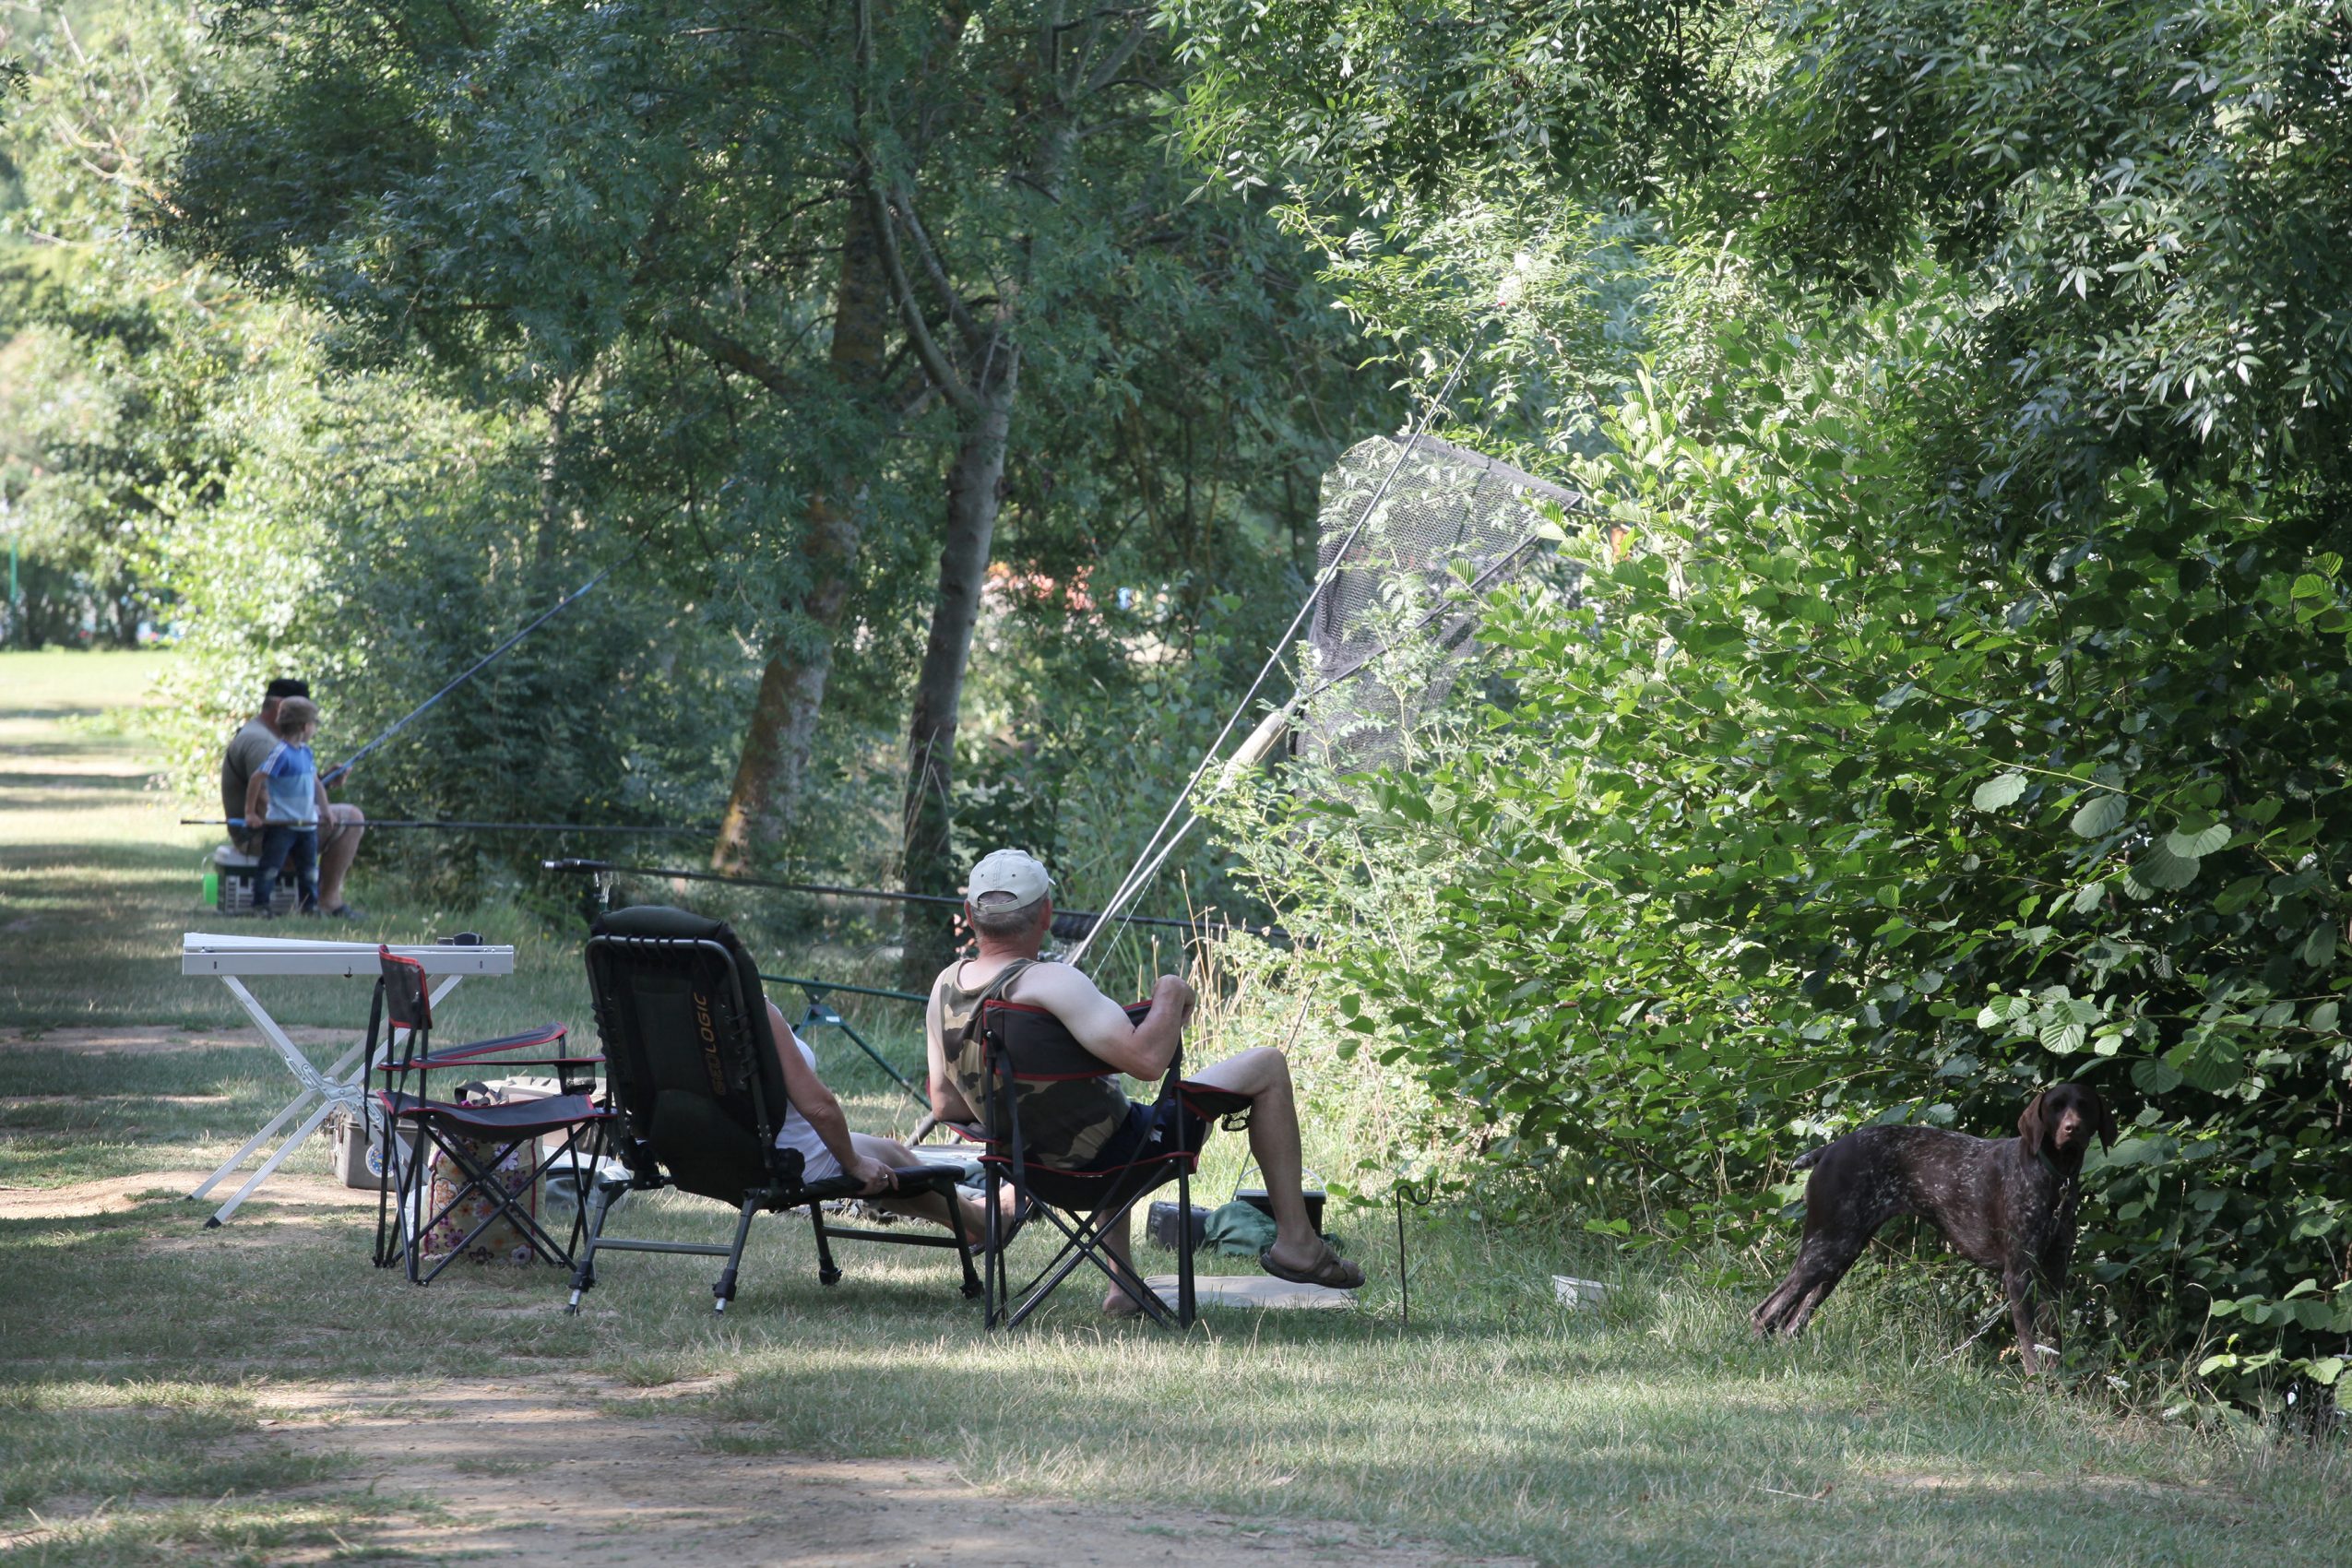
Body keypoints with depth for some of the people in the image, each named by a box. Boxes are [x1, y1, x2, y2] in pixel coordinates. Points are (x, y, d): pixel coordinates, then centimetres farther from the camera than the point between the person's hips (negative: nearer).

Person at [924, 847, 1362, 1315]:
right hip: (1116, 1156, -8)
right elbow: (1148, 1060, -37)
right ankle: (1295, 1240, 7)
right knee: (1268, 1066, 6)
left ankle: (1122, 1287, 39)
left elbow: (944, 1105, 5)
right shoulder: (1048, 983, -28)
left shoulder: (945, 988, -5)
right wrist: (1170, 996, -18)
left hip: (1040, 1165, 8)